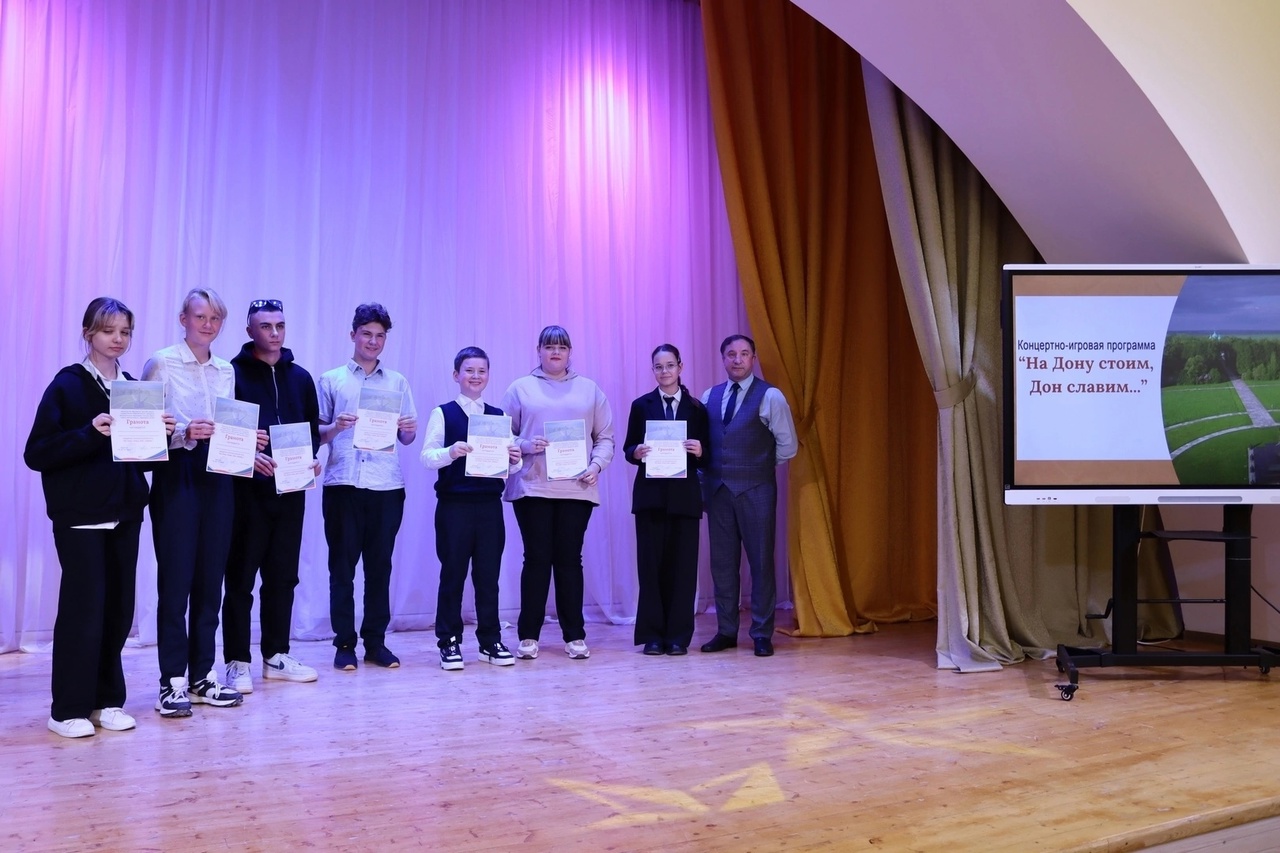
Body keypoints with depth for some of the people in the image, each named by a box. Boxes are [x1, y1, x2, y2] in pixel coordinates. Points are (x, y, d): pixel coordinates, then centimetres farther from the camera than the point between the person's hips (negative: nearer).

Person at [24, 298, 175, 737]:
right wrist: (91, 433, -24)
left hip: (125, 512, 5)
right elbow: (37, 453, -13)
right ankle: (69, 708, 7)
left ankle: (106, 700, 18)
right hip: (80, 514, -5)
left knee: (118, 608, 7)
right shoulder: (67, 384, -5)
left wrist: (162, 435, -4)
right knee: (84, 607, -4)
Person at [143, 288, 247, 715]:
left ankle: (203, 674, 17)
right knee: (175, 578, -3)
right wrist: (185, 434, -23)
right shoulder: (161, 363, -2)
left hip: (217, 475, 5)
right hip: (176, 476, -5)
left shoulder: (226, 370, 14)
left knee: (211, 576, 8)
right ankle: (172, 681, 5)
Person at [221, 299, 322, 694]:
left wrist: (312, 457, -1)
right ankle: (237, 662, 8)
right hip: (247, 489, -5)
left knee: (283, 577, 10)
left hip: (290, 490, 5)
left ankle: (277, 656, 20)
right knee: (240, 578, 1)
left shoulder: (300, 377, 14)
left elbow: (312, 429, 17)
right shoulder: (233, 373, -2)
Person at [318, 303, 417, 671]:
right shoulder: (332, 380, 10)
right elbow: (316, 433, 8)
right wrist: (336, 427, -12)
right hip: (343, 484, -1)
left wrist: (408, 429, -8)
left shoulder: (398, 382, 15)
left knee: (380, 565, 4)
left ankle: (376, 642, 12)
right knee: (342, 565, 1)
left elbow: (407, 438, 14)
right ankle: (345, 644, 8)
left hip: (386, 485, 1)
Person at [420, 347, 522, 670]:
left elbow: (512, 467, 10)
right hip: (454, 506, -3)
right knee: (452, 574, 3)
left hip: (490, 505, 3)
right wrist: (451, 452, -27)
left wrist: (514, 459, -12)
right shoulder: (443, 413, 1)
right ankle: (449, 642, 13)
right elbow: (427, 457, -8)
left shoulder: (499, 416, 11)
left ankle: (490, 641, 18)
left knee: (489, 574, 8)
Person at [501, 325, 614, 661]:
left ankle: (574, 636, 11)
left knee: (570, 559, 4)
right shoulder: (521, 388, 8)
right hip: (532, 488, -1)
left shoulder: (589, 389, 13)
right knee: (537, 558, 0)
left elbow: (605, 437, 11)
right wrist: (525, 446, -13)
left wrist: (596, 465, -5)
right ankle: (529, 636, 8)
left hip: (577, 488, 1)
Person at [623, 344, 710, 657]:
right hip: (650, 494, 0)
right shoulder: (641, 405, 6)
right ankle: (653, 635, 9)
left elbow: (705, 456, 7)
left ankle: (678, 636, 9)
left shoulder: (696, 408, 7)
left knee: (683, 564, 1)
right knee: (651, 563, 1)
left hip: (685, 495, 0)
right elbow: (628, 448, 6)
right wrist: (636, 452, -15)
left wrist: (699, 452, -14)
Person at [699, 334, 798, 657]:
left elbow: (787, 446, -1)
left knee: (761, 561, 1)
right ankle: (726, 631, 18)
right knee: (722, 561, 9)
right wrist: (704, 474, 4)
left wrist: (760, 466, 5)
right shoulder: (709, 397, 10)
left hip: (755, 489, -4)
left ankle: (762, 634, 9)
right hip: (717, 488, 4)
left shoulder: (770, 396, -4)